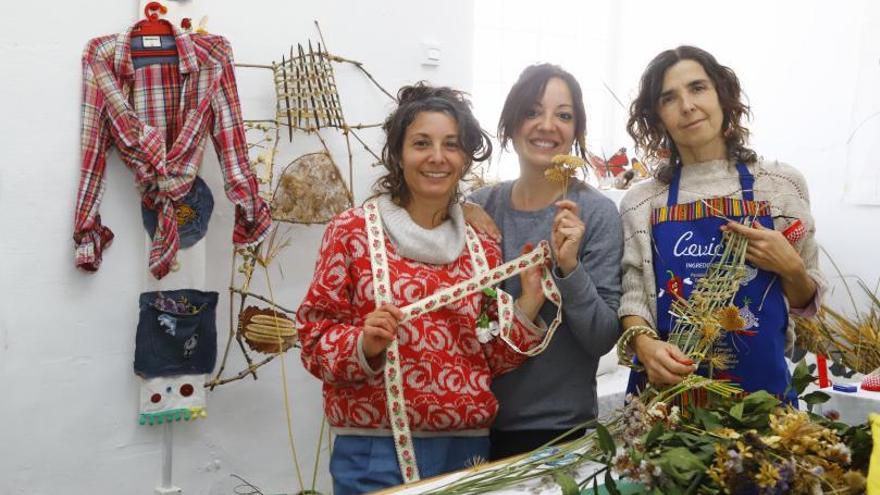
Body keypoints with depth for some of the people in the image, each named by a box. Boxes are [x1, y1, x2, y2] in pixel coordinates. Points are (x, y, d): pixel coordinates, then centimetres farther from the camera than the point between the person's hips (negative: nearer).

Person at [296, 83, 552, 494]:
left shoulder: (482, 248, 7)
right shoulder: (353, 230, -4)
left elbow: (492, 358, 8)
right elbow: (315, 337, -4)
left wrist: (530, 301, -4)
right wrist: (364, 345, -22)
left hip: (468, 446, 4)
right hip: (377, 449, -4)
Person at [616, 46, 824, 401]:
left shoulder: (781, 185, 1)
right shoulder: (641, 202, 0)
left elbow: (805, 303, 7)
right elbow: (632, 297, -2)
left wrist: (790, 267, -12)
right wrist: (644, 343, -21)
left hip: (759, 386, 0)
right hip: (667, 388, 0)